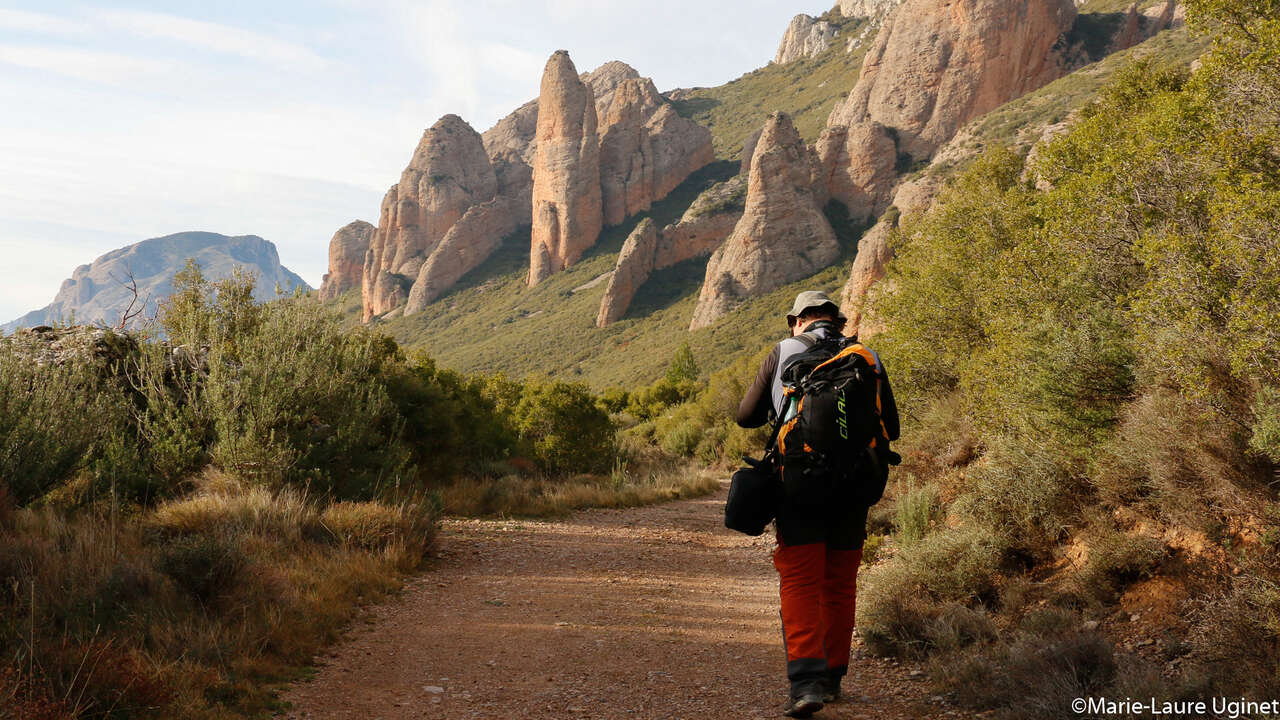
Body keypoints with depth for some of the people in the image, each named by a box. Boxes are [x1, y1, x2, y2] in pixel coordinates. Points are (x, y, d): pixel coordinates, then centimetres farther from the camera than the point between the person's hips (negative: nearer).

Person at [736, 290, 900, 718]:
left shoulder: (784, 352, 4)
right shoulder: (867, 358, 9)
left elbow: (747, 416, 7)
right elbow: (890, 429, 13)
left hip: (799, 485, -2)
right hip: (851, 486, 3)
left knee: (800, 582, -2)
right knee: (839, 584, 14)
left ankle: (806, 679, -17)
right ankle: (832, 677, 24)